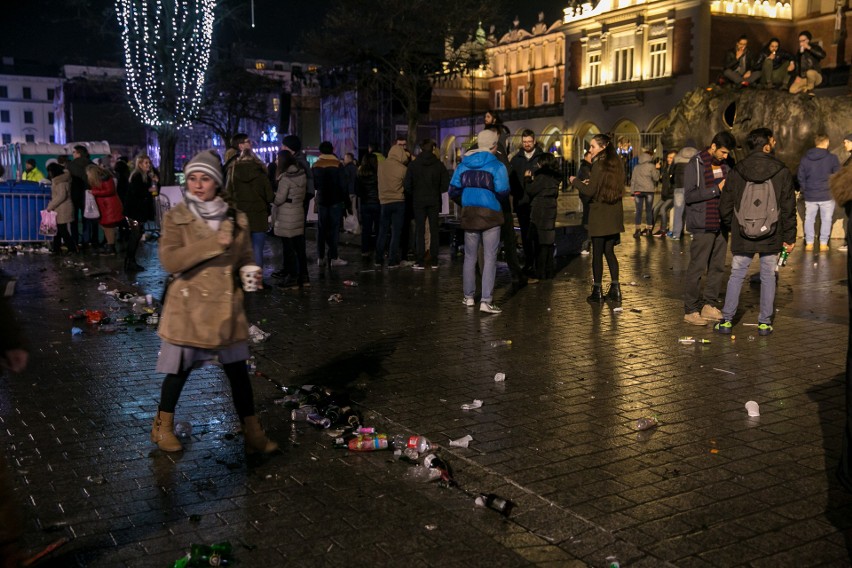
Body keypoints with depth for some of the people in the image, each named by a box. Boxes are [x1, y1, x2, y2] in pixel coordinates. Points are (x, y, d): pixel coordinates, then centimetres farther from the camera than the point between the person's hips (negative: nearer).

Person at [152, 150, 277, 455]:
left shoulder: (236, 219, 3)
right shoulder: (176, 218, -5)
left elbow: (245, 258, 15)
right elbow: (170, 260, -19)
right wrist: (213, 244, -24)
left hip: (226, 306, 3)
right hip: (188, 306, -2)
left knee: (238, 370, 6)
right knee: (179, 370, 9)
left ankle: (252, 432, 18)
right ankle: (163, 427, 31)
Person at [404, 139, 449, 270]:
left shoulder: (413, 164, -4)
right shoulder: (439, 165, -3)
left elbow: (407, 185, -6)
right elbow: (446, 184, -5)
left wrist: (414, 193, 11)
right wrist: (436, 192, 11)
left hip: (419, 201, -1)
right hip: (434, 202, 1)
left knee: (420, 231, 2)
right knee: (434, 231, 8)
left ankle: (420, 261, -2)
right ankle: (434, 261, 9)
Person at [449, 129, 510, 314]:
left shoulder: (463, 164, 4)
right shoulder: (497, 165, -9)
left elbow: (453, 191, 4)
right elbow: (502, 192, -15)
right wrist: (495, 199, 9)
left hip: (469, 215, 4)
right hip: (490, 215, -4)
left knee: (470, 257, 14)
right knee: (489, 259, -1)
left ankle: (468, 297, 22)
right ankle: (486, 301, -6)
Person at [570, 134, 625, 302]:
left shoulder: (598, 165, -13)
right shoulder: (617, 163, 10)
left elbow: (590, 192, -16)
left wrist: (576, 181, -1)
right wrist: (590, 183, 20)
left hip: (600, 215, -7)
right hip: (615, 214, 7)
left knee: (597, 253, 0)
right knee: (609, 252, 13)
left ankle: (597, 291, 4)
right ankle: (615, 289, 12)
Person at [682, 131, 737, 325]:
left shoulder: (724, 164, 12)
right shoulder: (696, 164, -8)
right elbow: (689, 195, -17)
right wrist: (717, 189, -20)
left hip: (721, 224, 7)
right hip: (703, 226, -7)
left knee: (717, 267, 10)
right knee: (697, 268, -4)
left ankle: (709, 305, 21)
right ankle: (691, 310, 3)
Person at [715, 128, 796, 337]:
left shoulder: (736, 172, -1)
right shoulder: (782, 172, -6)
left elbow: (724, 206, 3)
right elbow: (788, 208, -4)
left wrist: (731, 226, 21)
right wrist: (789, 237, 3)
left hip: (742, 237, 1)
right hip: (771, 237, -1)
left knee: (736, 276, 9)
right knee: (768, 277, 10)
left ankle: (726, 320, 10)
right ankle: (765, 322, 14)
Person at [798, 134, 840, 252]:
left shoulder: (805, 158, 0)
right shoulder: (832, 158, -9)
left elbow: (800, 177, 4)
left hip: (810, 195, 2)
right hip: (827, 195, -2)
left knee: (809, 219, 12)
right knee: (826, 219, 8)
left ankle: (809, 243, 13)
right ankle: (823, 244, 9)